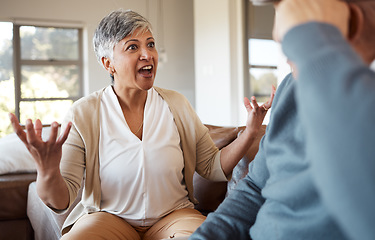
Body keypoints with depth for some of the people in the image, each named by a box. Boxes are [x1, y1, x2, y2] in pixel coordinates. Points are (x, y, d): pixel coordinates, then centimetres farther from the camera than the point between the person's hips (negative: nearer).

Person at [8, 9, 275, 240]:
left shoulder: (176, 105, 1)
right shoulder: (83, 114, -7)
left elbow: (214, 168, 3)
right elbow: (60, 201, -10)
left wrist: (250, 131, -12)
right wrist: (48, 173, -34)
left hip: (174, 214, 2)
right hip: (108, 216, -1)